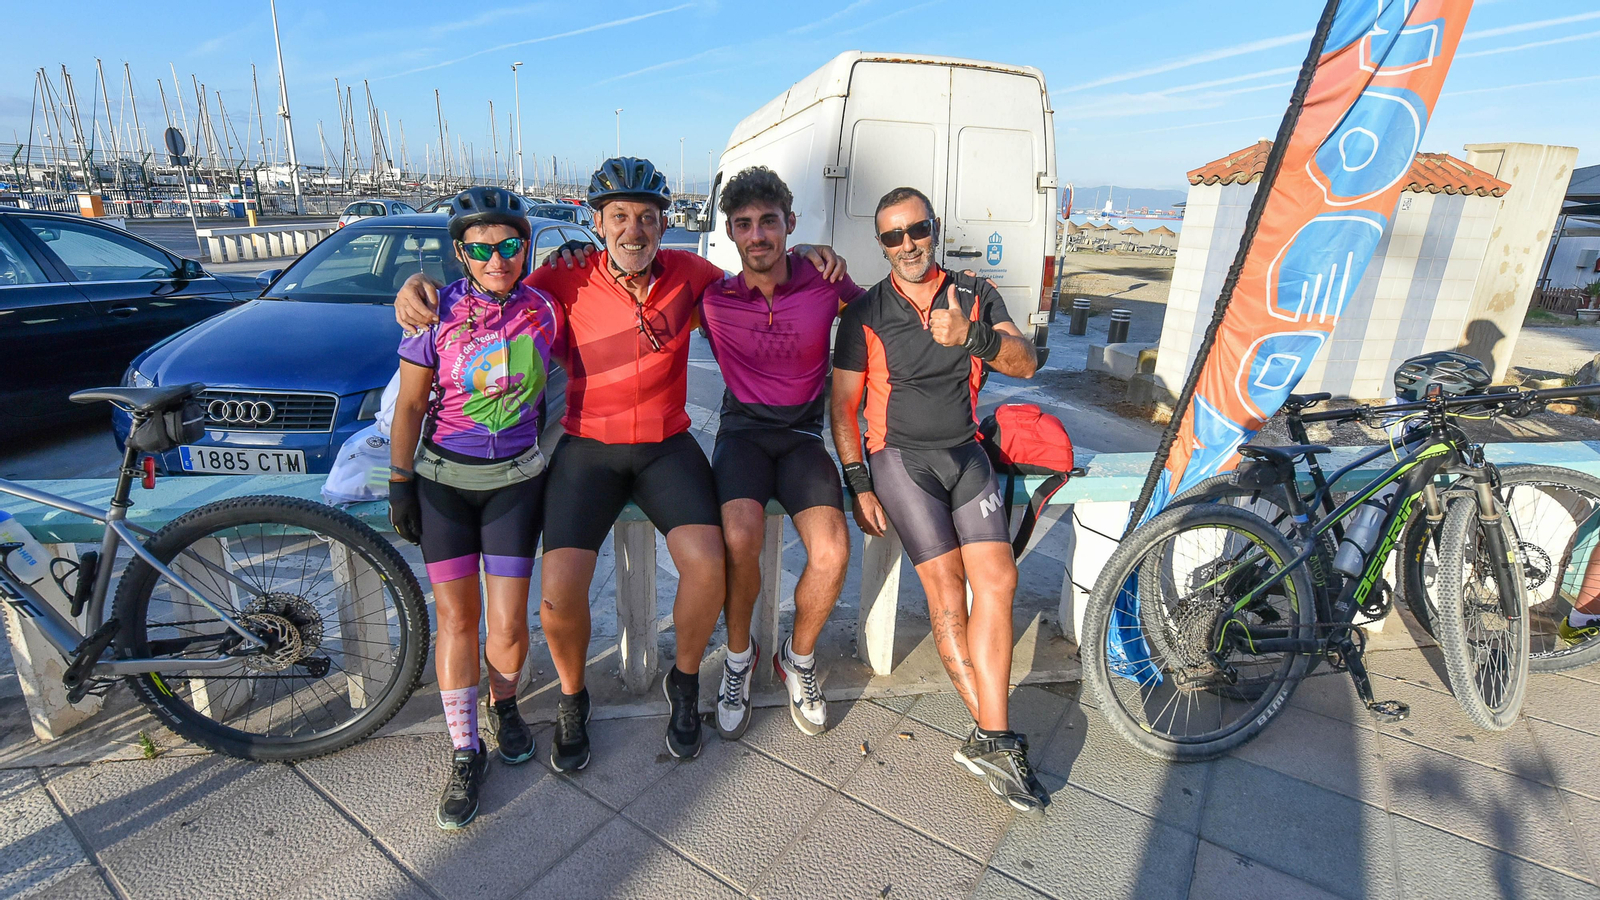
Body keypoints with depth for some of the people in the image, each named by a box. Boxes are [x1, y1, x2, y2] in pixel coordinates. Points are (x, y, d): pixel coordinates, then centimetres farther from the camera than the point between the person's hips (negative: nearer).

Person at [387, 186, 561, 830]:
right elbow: (410, 404, 0)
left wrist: (552, 458, 10)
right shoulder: (438, 313, -6)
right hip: (444, 478, 0)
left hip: (515, 479, 0)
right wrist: (400, 481, -1)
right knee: (455, 616, 4)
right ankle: (465, 753, 20)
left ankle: (504, 705, 34)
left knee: (508, 624, 1)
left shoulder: (543, 310, -3)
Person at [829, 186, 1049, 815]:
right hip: (900, 457, -2)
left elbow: (1026, 363, -1)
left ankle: (990, 740, -8)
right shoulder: (866, 313, 4)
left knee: (997, 578, -16)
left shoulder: (975, 295, 11)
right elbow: (842, 406, 3)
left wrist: (971, 337, -21)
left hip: (965, 455, 3)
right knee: (947, 588, -15)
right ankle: (995, 737, -5)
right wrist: (859, 486, -6)